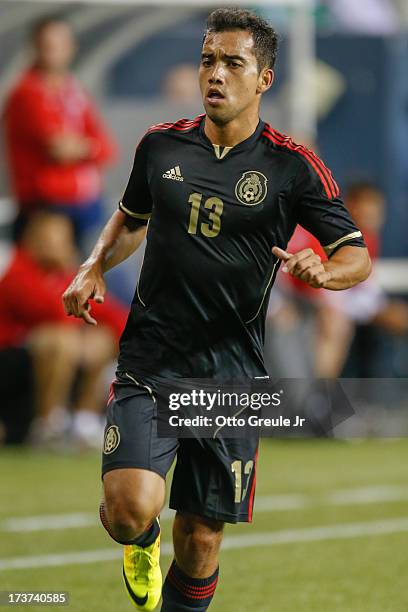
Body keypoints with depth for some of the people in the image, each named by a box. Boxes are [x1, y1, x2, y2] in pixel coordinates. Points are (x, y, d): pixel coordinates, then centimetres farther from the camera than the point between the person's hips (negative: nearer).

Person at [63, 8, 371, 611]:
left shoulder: (293, 168, -2)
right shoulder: (161, 145, 6)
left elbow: (358, 256, 1)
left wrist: (321, 270, -22)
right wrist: (94, 268, 7)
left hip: (231, 373, -1)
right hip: (150, 361, 1)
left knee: (201, 539, 4)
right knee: (130, 508, -19)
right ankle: (143, 540, 18)